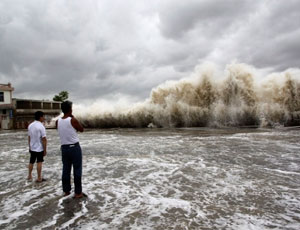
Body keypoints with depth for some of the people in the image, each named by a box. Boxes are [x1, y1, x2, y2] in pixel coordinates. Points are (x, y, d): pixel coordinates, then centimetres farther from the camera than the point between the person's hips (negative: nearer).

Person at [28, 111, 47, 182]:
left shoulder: (30, 125, 2)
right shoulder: (41, 126, -19)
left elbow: (29, 137, 9)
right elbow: (44, 139, -20)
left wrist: (30, 147, 18)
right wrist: (45, 150, -13)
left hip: (32, 148, 6)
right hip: (39, 148, -6)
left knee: (31, 162, 19)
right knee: (39, 162, 2)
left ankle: (29, 176, 31)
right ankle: (39, 178, 7)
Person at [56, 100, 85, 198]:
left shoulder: (58, 121, 1)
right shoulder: (73, 120, -14)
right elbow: (81, 129, 0)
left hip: (64, 148, 5)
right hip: (75, 147, -5)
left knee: (66, 170, 13)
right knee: (77, 170, 3)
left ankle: (66, 191, 23)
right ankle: (78, 193, 9)